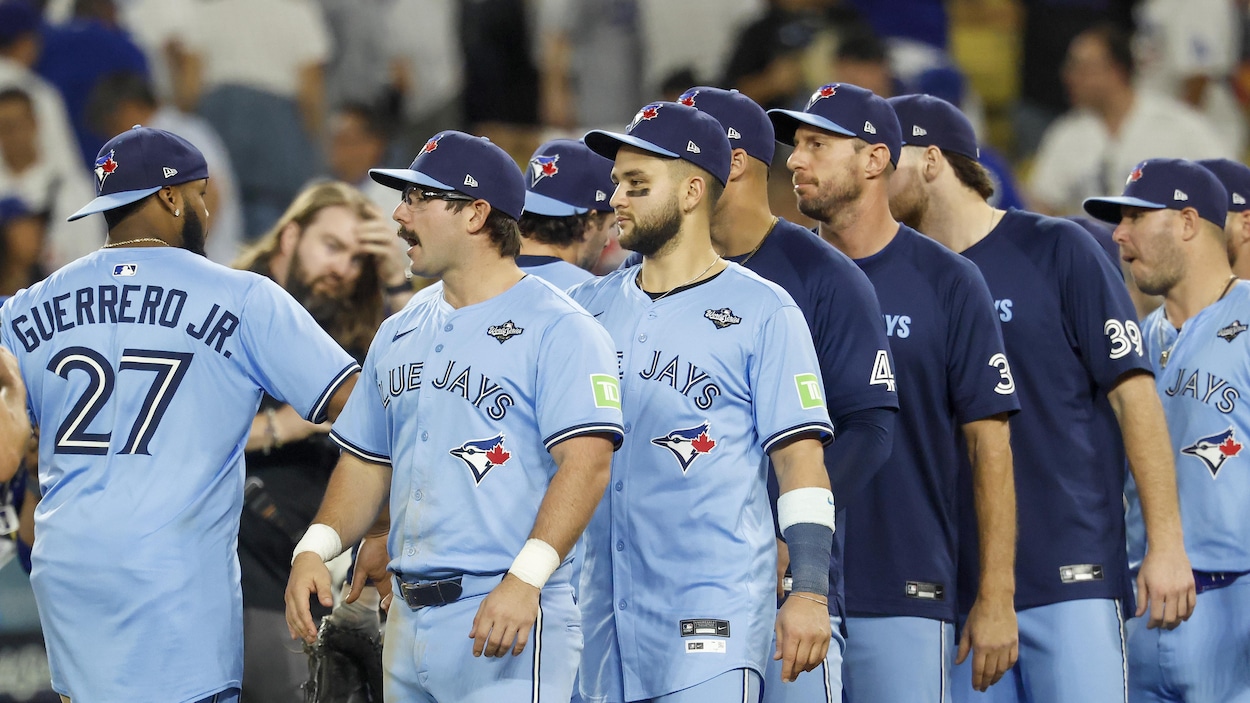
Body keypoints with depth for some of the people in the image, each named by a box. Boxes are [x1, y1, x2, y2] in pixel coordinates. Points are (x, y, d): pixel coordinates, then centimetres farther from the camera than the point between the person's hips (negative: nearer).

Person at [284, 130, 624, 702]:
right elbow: (366, 463, 23)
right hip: (409, 622, 7)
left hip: (509, 619, -7)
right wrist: (315, 548, 4)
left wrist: (526, 577, -27)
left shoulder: (556, 328, -6)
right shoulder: (399, 333, 18)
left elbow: (586, 462, -16)